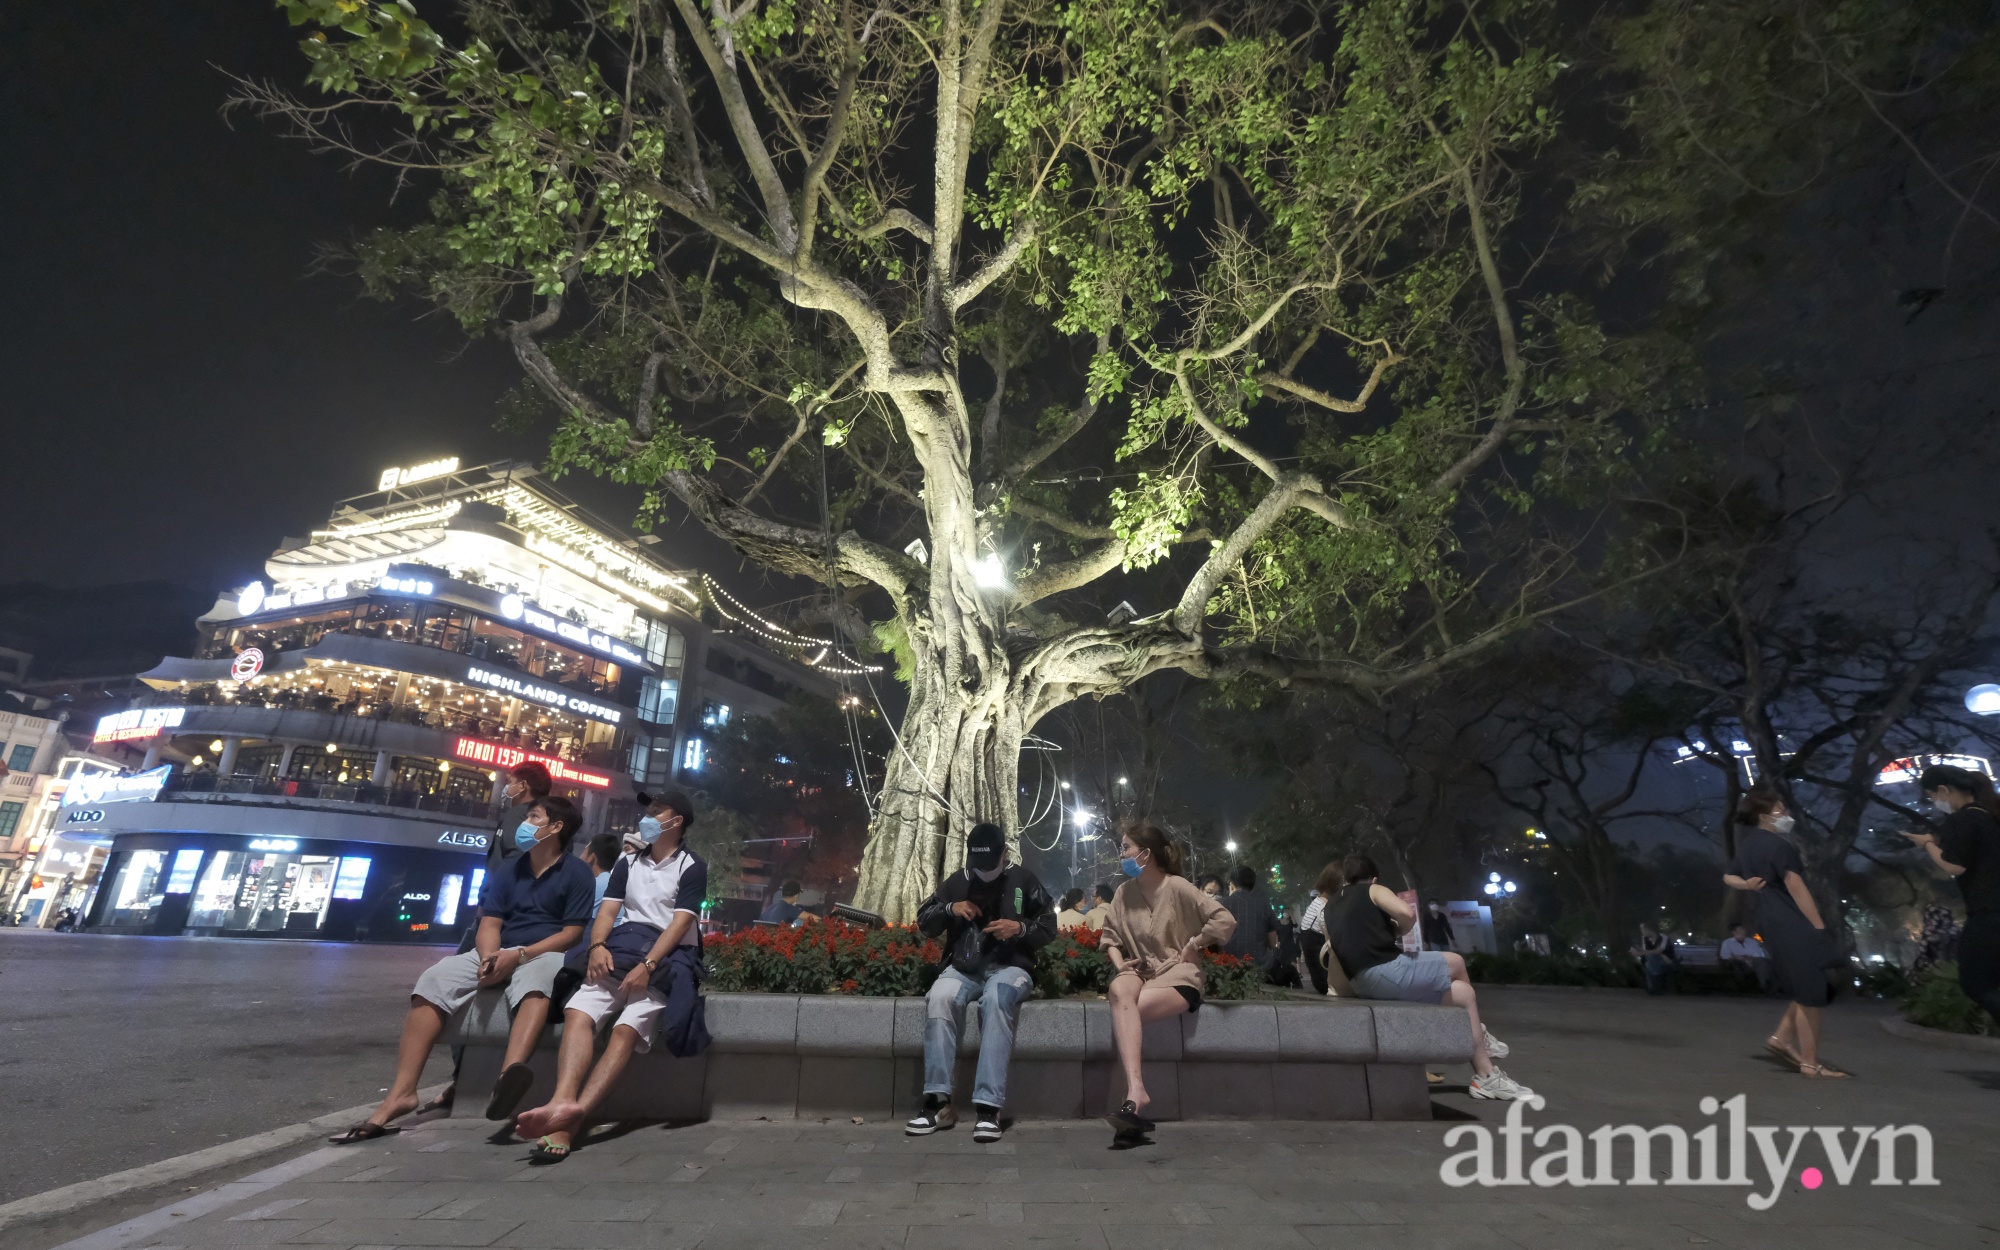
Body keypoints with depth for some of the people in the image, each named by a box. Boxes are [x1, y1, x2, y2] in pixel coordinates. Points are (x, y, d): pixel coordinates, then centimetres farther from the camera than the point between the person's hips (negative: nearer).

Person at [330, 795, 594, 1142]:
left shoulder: (576, 872, -2)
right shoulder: (510, 870, 16)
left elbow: (572, 933, -8)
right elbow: (489, 923, 7)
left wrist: (519, 954, -20)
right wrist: (489, 956, -16)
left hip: (545, 955, -6)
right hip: (499, 954, 6)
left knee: (533, 978, -41)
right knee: (434, 980, -19)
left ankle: (509, 1073, -65)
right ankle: (402, 1092, -22)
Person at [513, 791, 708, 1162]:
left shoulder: (692, 867, 4)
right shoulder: (629, 863, 22)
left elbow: (681, 922, -7)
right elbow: (607, 909, 11)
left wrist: (647, 966, -20)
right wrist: (598, 946, -10)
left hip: (666, 958, -5)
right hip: (623, 949, 5)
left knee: (626, 1030, -27)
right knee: (578, 1013, -24)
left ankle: (570, 1121, -40)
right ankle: (563, 1104, -40)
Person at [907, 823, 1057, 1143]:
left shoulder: (1022, 880, 8)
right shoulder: (956, 882, 14)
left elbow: (1049, 927, 8)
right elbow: (923, 922, 16)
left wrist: (1020, 928, -12)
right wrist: (950, 909, -4)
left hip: (1009, 967, -2)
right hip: (963, 968, 3)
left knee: (996, 999, -38)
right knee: (939, 998, -32)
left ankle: (988, 1106, -38)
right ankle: (938, 1101, -27)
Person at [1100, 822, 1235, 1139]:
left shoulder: (1177, 887, -8)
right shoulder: (1124, 892, 8)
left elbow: (1225, 920, -12)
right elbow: (1110, 936, 14)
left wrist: (1191, 948, -7)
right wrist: (1119, 963, -4)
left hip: (1176, 974, -3)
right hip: (1137, 971, 4)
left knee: (1123, 1012, -32)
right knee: (1118, 989, -35)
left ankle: (1134, 1095, -25)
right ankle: (1136, 1091, -43)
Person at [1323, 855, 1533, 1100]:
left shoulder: (1330, 908, 21)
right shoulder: (1373, 890, 5)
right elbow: (1408, 913, -12)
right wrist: (1399, 931, 10)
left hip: (1361, 982, 7)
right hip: (1385, 971, -7)